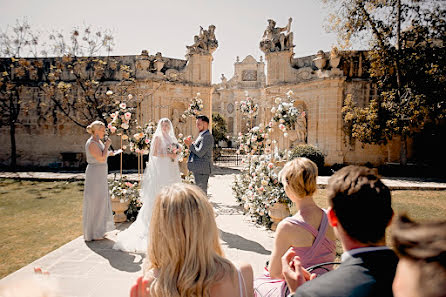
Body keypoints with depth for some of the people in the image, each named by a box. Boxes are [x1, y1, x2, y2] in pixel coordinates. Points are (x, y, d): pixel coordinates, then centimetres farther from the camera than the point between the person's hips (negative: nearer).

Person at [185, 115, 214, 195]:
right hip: (198, 168, 10)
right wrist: (190, 145, 3)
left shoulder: (207, 137, -14)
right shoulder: (201, 136, 18)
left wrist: (191, 145, -10)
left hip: (202, 169, -10)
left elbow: (200, 153, -21)